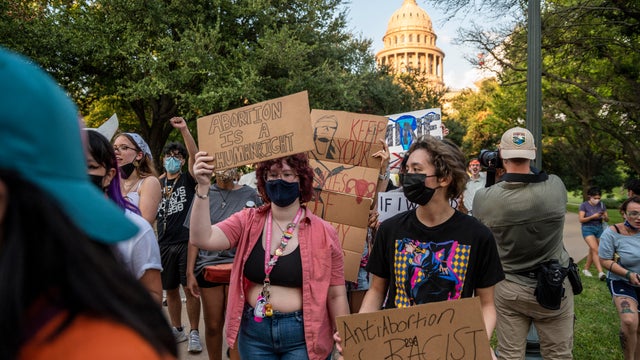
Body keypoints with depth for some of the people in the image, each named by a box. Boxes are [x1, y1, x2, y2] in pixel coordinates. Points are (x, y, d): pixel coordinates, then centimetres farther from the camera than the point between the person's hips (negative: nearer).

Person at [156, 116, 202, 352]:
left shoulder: (188, 179, 0)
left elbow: (195, 155, -17)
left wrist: (184, 130, -27)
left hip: (186, 241, -4)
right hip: (164, 244, 4)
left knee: (190, 289, -1)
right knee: (170, 290, 13)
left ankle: (193, 333, 10)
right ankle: (177, 330, 28)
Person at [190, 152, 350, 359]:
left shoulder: (323, 232, -7)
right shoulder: (248, 221, -1)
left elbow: (336, 295, -3)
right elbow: (202, 239, -16)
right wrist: (203, 187, -25)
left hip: (302, 335, -2)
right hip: (253, 331, 3)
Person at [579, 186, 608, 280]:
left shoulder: (601, 205, 5)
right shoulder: (584, 205, -7)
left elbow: (607, 219, 8)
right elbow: (581, 219, -12)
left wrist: (605, 217, -15)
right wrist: (593, 217, -23)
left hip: (599, 228, 5)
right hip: (588, 229, -4)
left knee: (592, 251, 10)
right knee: (595, 249, -18)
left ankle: (586, 269, 27)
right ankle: (600, 272, -24)